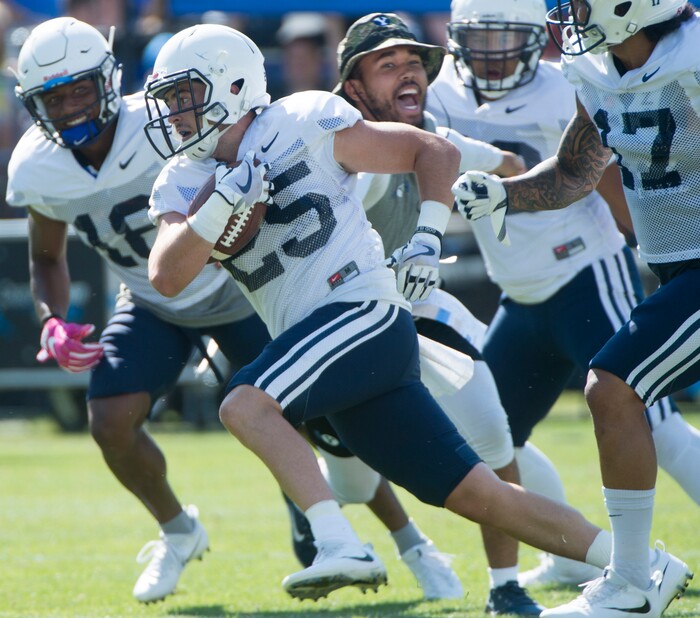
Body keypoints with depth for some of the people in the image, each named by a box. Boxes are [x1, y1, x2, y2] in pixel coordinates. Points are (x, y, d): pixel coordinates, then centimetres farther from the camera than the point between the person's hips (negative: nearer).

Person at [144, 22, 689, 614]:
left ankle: (339, 544, -30)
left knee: (244, 405, -26)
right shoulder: (185, 183, 12)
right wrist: (220, 204, -17)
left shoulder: (307, 124, -3)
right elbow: (167, 277, -5)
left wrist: (427, 239, -7)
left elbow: (436, 151, 5)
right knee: (477, 494, 4)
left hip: (364, 312, -6)